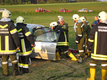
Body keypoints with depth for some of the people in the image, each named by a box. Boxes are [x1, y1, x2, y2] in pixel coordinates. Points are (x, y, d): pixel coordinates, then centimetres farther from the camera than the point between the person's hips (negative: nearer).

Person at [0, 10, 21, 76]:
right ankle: (15, 72, 10)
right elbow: (15, 36, -16)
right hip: (10, 46, -4)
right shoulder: (10, 24, -14)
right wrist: (18, 45, -8)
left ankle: (6, 72, 16)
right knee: (13, 58, 9)